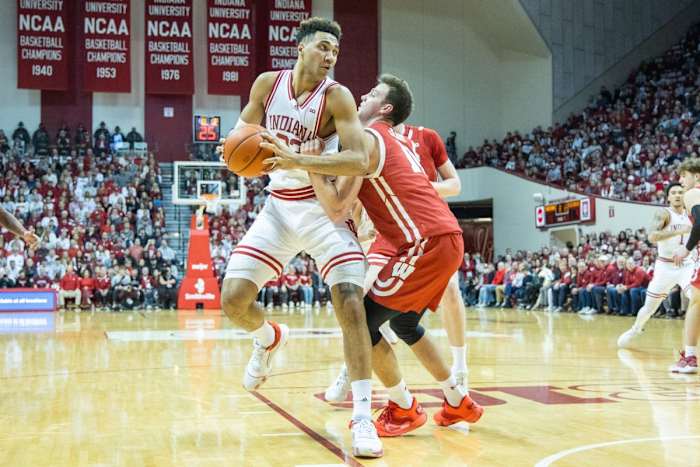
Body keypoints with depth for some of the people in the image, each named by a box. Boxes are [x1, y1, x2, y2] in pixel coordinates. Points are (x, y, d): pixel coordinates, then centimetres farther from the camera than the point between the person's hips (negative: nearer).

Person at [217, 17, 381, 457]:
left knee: (350, 303, -18)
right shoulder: (268, 84, -1)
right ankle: (270, 338, 32)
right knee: (233, 299, -4)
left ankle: (363, 418, -12)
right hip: (279, 207, 4)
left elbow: (359, 158, -25)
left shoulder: (336, 96, -13)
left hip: (323, 209, -3)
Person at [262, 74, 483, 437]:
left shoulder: (367, 139, -6)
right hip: (447, 239, 9)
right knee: (404, 323, 25)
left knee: (363, 321, -2)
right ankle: (459, 402, 30)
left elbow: (336, 207, -15)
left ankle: (403, 410, 9)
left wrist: (302, 162, -10)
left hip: (426, 244, -9)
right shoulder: (398, 141, 23)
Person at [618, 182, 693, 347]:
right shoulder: (663, 213, -12)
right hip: (665, 266, -3)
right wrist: (679, 231, -36)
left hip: (687, 265, 3)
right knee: (649, 307, 9)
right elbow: (652, 237, -30)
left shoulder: (690, 214, 3)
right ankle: (634, 331, 37)